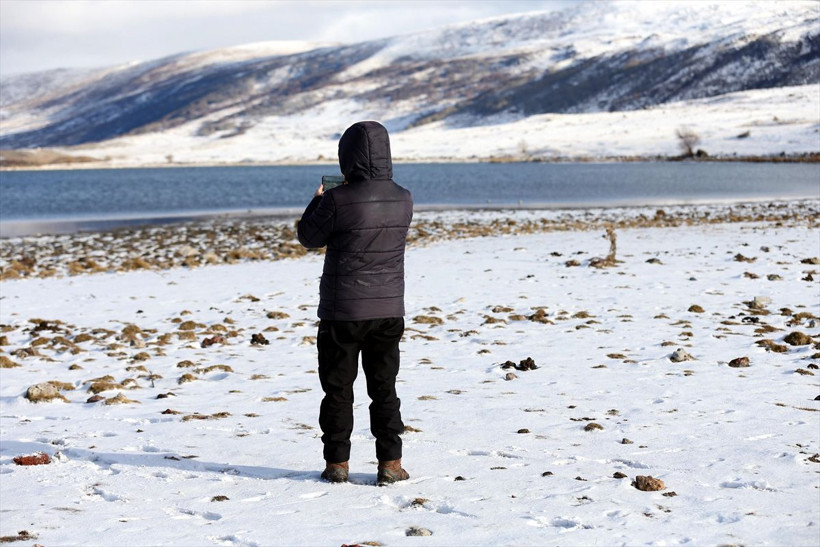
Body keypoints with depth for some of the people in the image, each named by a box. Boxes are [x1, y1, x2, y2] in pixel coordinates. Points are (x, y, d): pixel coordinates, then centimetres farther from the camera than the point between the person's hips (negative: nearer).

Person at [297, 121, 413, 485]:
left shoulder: (338, 200, -17)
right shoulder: (403, 199, -2)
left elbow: (309, 237, -2)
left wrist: (318, 202, 16)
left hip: (342, 311, -4)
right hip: (388, 309, 4)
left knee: (338, 389, 8)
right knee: (384, 387, 11)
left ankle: (337, 463, 12)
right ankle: (390, 464, 10)